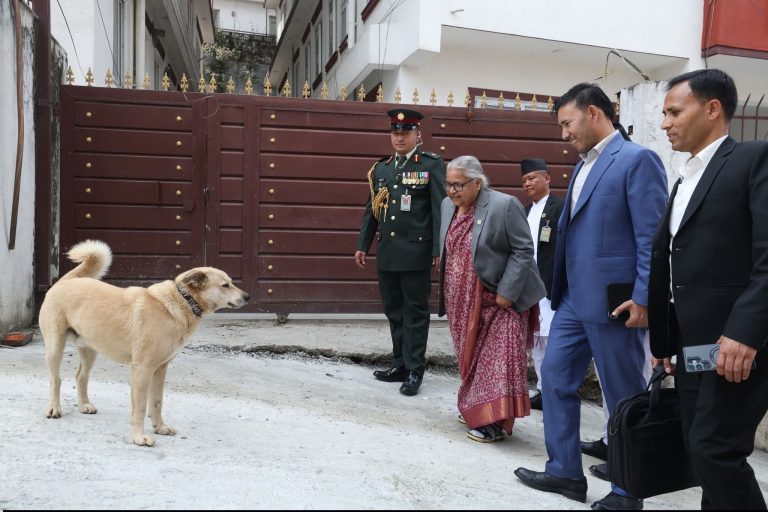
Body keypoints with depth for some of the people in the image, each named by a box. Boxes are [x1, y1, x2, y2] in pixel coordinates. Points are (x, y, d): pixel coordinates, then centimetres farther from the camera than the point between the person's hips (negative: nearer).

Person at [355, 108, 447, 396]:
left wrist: (439, 250, -13)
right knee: (394, 311, 13)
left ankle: (415, 370, 9)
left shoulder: (432, 165, -3)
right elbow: (371, 210, 16)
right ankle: (400, 364, 25)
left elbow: (440, 209, -7)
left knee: (415, 311, 2)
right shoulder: (381, 168, 13)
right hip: (387, 252, 6)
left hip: (416, 252, -6)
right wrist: (362, 245, 13)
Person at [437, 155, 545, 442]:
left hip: (498, 299, -7)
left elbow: (523, 251, -15)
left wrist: (506, 293, -19)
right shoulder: (448, 205, 6)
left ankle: (497, 421, 0)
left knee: (498, 359, -6)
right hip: (463, 301, 7)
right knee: (471, 357, 15)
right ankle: (475, 410, 29)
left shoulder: (504, 206, -16)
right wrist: (447, 293, 14)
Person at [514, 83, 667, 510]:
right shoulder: (585, 166, 16)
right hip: (574, 298, 9)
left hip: (613, 301, -9)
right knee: (556, 378, 13)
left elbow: (653, 237, -15)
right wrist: (561, 290, 17)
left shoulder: (637, 160, -10)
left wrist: (643, 299, -19)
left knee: (624, 397, 5)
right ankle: (565, 471, 27)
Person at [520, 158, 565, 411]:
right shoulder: (527, 210, 16)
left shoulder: (560, 207, -8)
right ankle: (543, 388, 23)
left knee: (550, 338, -6)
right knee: (534, 339, 12)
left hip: (549, 286, -8)